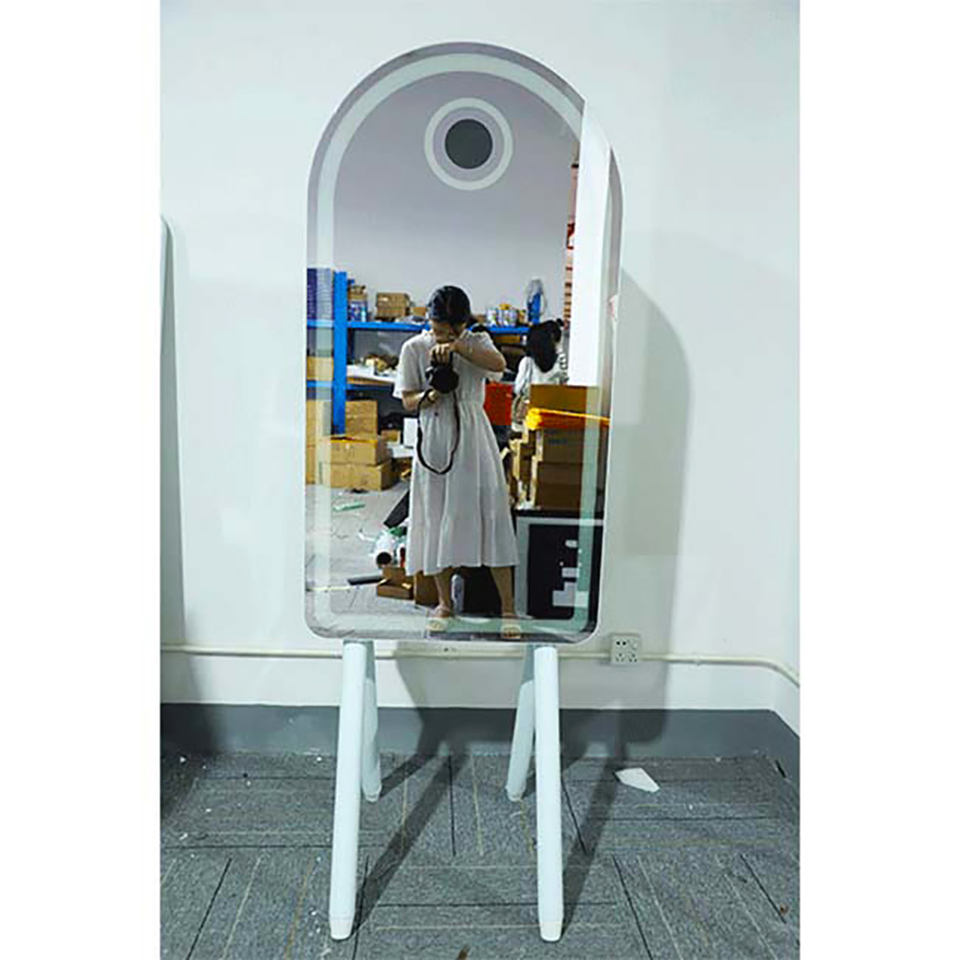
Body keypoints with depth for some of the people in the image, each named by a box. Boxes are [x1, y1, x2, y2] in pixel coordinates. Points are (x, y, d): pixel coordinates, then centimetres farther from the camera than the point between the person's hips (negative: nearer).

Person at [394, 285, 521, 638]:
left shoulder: (476, 342, 2)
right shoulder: (414, 348, 3)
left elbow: (499, 363, -19)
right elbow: (407, 400, 3)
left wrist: (457, 347, -30)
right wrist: (429, 397, -18)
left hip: (473, 438, -1)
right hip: (435, 440, 1)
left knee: (491, 515, -3)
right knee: (437, 519, 6)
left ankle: (507, 607, 6)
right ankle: (445, 603, 23)